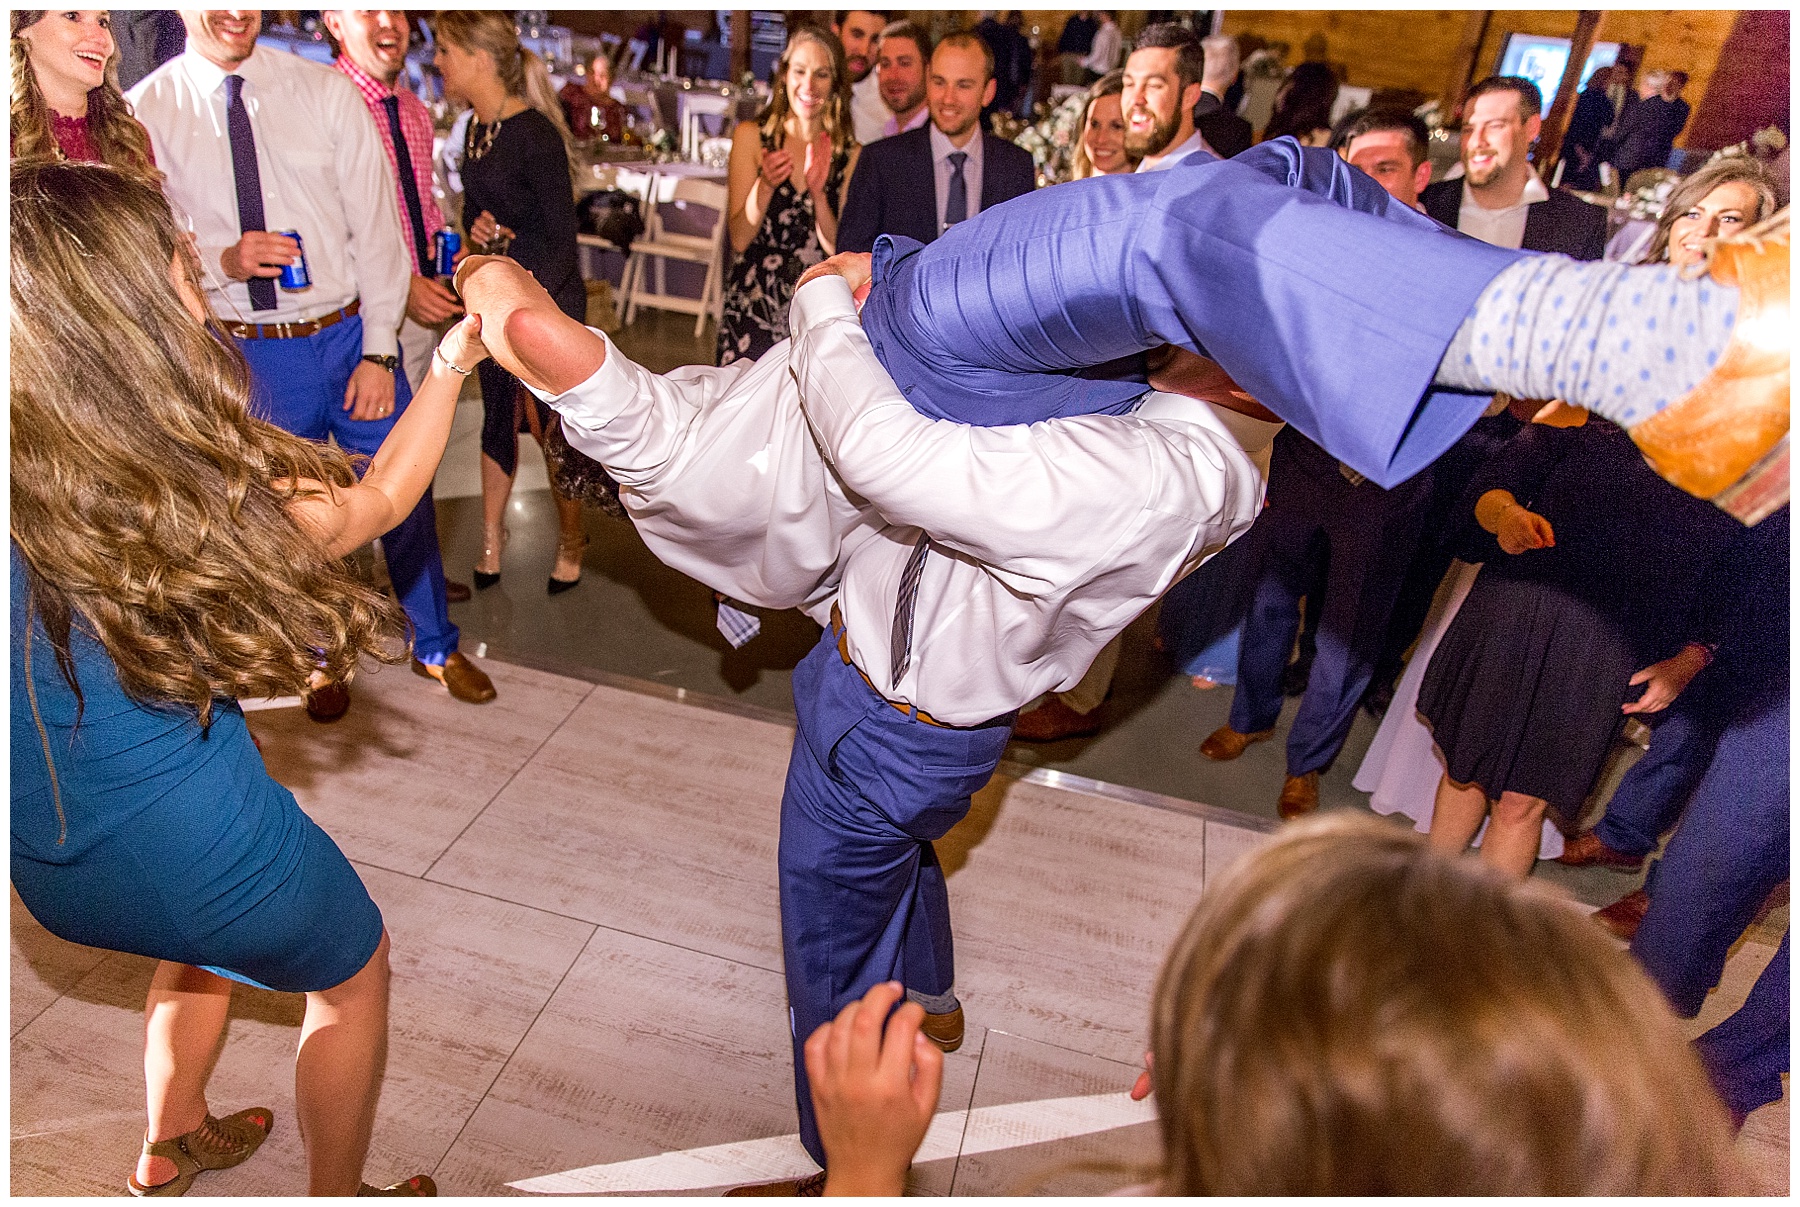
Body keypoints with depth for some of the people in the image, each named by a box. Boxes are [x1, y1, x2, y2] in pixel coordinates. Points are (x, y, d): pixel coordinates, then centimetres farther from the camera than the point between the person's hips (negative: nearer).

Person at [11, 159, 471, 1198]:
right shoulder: (201, 479, -26)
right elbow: (379, 501, -9)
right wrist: (451, 367, 2)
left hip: (50, 861, 6)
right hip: (186, 846, -6)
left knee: (211, 939, 37)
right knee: (355, 974, 23)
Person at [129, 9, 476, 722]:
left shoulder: (326, 92, -1)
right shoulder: (146, 113, -2)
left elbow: (376, 226, -3)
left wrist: (379, 352, -8)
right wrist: (221, 261, -20)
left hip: (349, 334, 0)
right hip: (247, 352, 0)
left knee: (403, 495, 7)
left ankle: (434, 645, 31)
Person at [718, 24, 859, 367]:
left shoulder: (850, 155, 3)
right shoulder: (751, 136, 1)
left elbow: (837, 248, -4)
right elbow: (739, 239, -4)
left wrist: (818, 192, -18)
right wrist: (765, 185, -19)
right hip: (752, 307, -1)